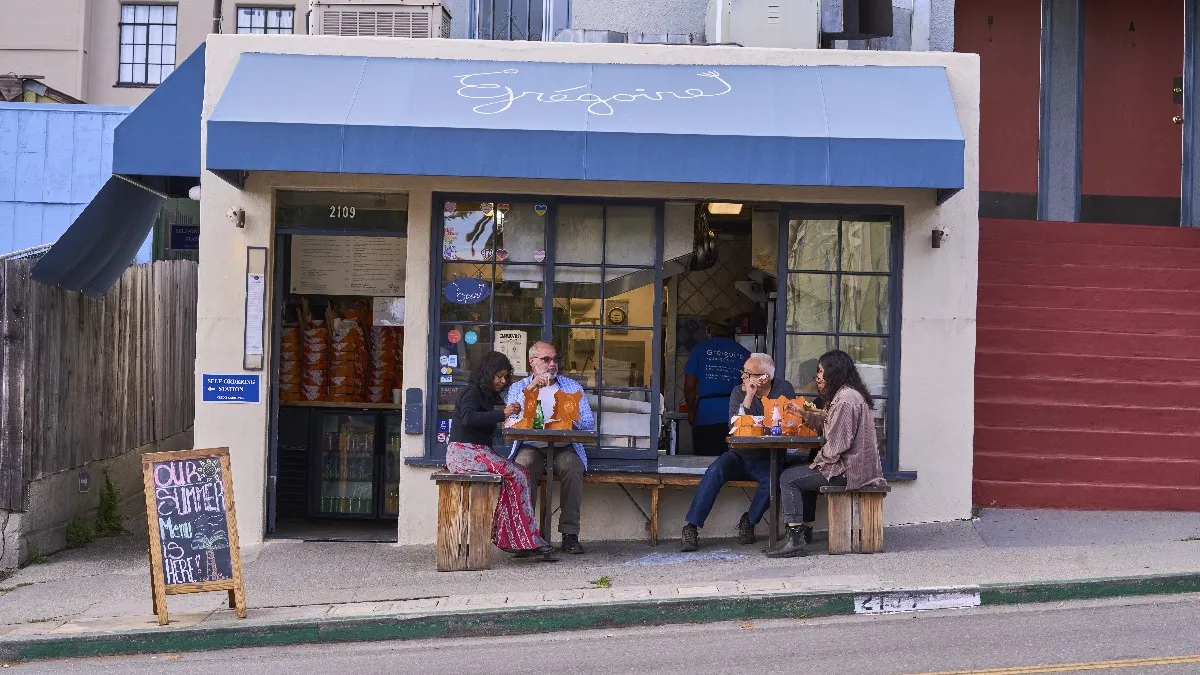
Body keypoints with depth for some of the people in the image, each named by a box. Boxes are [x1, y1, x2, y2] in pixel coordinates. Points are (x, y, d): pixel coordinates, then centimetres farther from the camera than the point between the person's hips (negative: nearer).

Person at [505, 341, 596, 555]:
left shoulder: (572, 387, 18)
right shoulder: (519, 387, 16)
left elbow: (589, 422, 9)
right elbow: (511, 421, 0)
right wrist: (529, 390, -9)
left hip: (564, 447, 1)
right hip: (531, 447, -1)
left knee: (572, 466, -33)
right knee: (524, 466, -35)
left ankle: (570, 534, -30)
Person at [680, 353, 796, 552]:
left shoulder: (784, 389, -2)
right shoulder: (739, 392, -1)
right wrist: (748, 398, -22)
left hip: (768, 459, -1)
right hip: (740, 455, 1)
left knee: (773, 479, -33)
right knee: (715, 472, -27)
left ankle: (748, 522, -7)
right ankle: (691, 528, -25)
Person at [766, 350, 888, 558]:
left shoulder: (846, 399, -18)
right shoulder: (851, 394, 16)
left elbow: (837, 445, -22)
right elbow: (827, 423, 26)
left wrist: (818, 463, -9)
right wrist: (803, 413, 14)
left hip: (848, 470, -11)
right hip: (859, 466, 11)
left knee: (789, 478, -7)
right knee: (805, 476, 28)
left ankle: (795, 539, -12)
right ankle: (805, 531, 27)